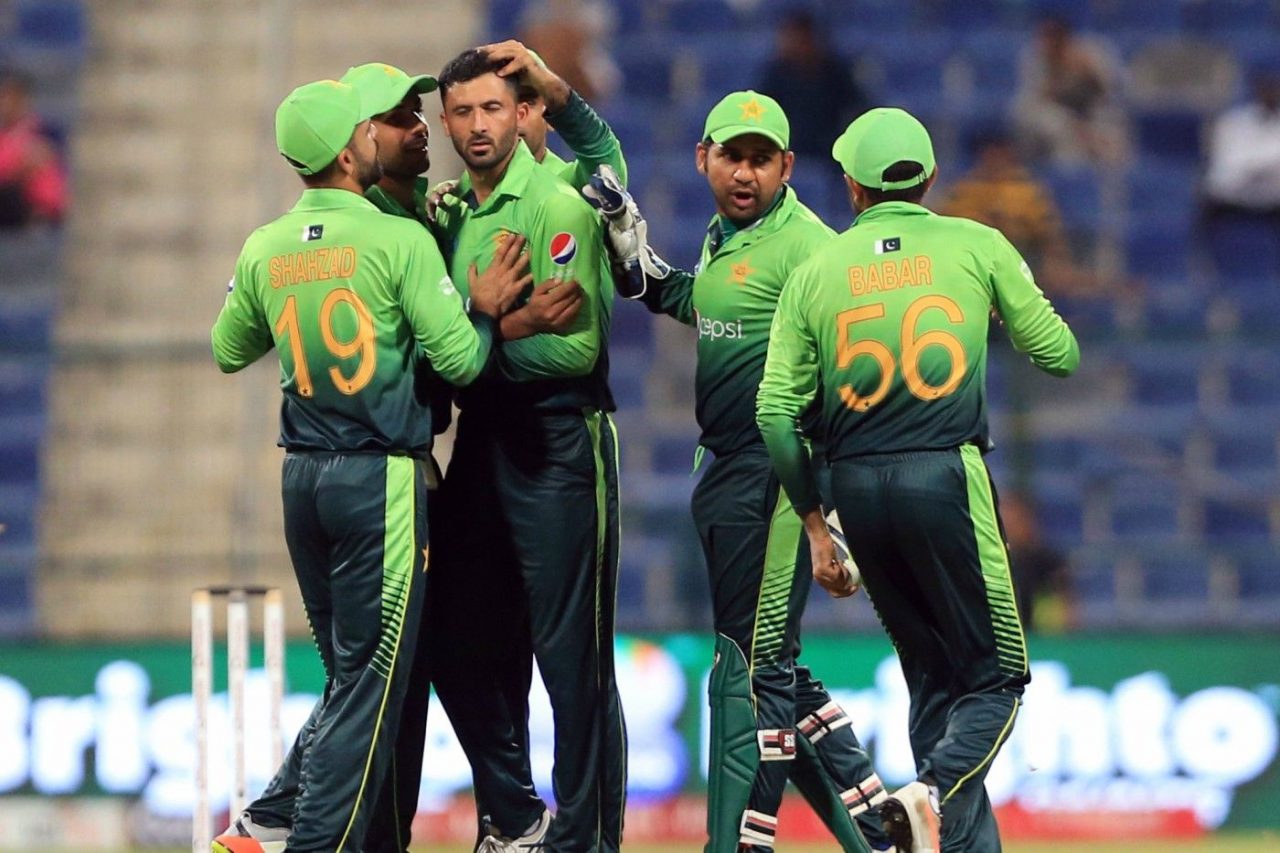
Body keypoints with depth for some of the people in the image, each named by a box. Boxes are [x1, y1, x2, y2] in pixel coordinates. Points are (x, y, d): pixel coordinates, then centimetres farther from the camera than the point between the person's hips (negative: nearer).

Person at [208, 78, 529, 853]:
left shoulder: (265, 251, 5)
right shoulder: (400, 241, -11)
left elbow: (229, 353, 20)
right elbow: (460, 360, -12)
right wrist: (485, 310, 6)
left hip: (302, 476, 6)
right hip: (381, 479, -6)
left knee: (351, 673, 18)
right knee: (371, 681, -1)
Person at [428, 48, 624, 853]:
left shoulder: (557, 206, -11)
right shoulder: (454, 214, 12)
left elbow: (580, 348, -18)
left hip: (559, 445, -8)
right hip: (481, 442, 8)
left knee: (573, 657, -3)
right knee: (462, 649, 11)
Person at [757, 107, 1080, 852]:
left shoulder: (816, 271, 8)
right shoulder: (976, 246, 2)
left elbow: (776, 413, 4)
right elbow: (1062, 355, 8)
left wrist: (815, 522, 13)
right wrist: (1012, 298, 27)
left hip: (855, 488, 4)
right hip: (946, 481, -3)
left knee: (933, 678, 15)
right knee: (997, 676, 2)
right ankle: (935, 793, -25)